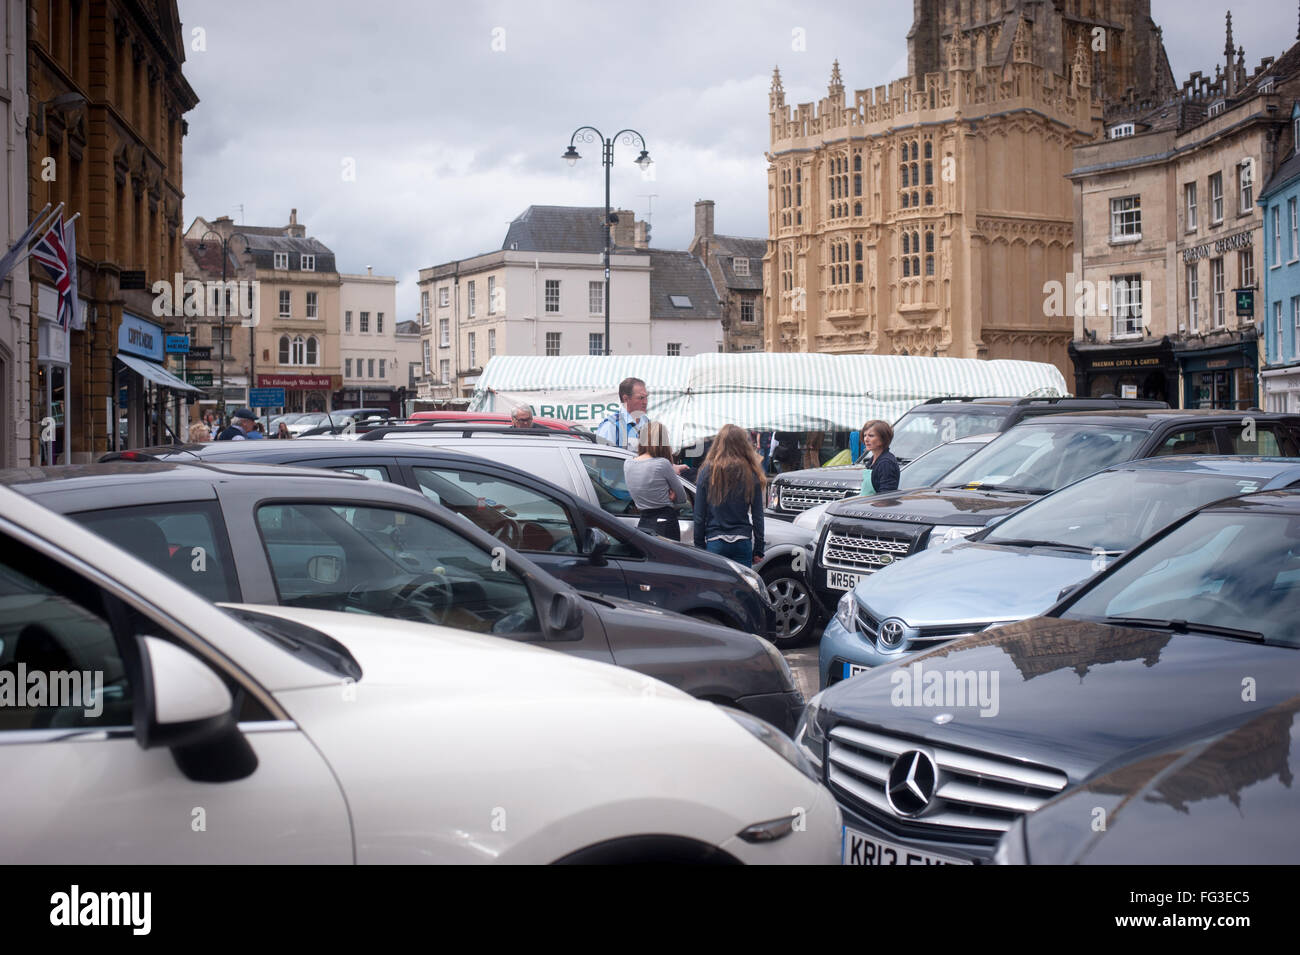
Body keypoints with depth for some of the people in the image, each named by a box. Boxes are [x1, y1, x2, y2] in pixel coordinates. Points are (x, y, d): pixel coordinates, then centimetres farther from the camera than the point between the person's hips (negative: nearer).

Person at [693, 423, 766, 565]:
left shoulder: (707, 472, -1)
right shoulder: (751, 475, 1)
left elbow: (699, 516, 0)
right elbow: (758, 517, 3)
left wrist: (699, 547, 7)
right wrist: (758, 550, 10)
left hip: (715, 542, -1)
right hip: (743, 542, 1)